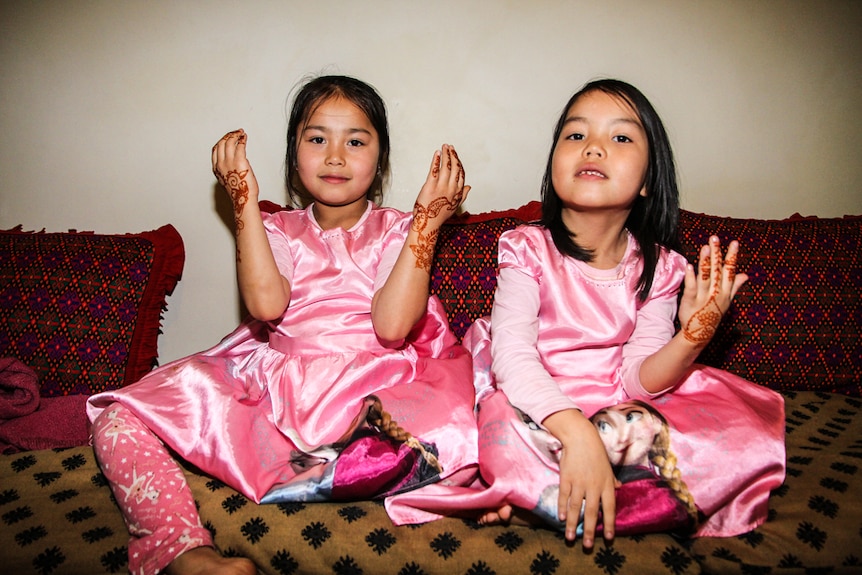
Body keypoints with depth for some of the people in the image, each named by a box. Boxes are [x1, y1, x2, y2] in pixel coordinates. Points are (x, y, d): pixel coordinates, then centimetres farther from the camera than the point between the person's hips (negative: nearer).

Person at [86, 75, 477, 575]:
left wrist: (426, 221, -11)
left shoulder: (397, 230, 10)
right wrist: (245, 199, -3)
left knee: (461, 426, -34)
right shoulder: (279, 229, 16)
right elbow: (266, 304, -9)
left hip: (372, 392, -2)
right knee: (120, 419, -12)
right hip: (272, 381, 3)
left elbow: (391, 325, -10)